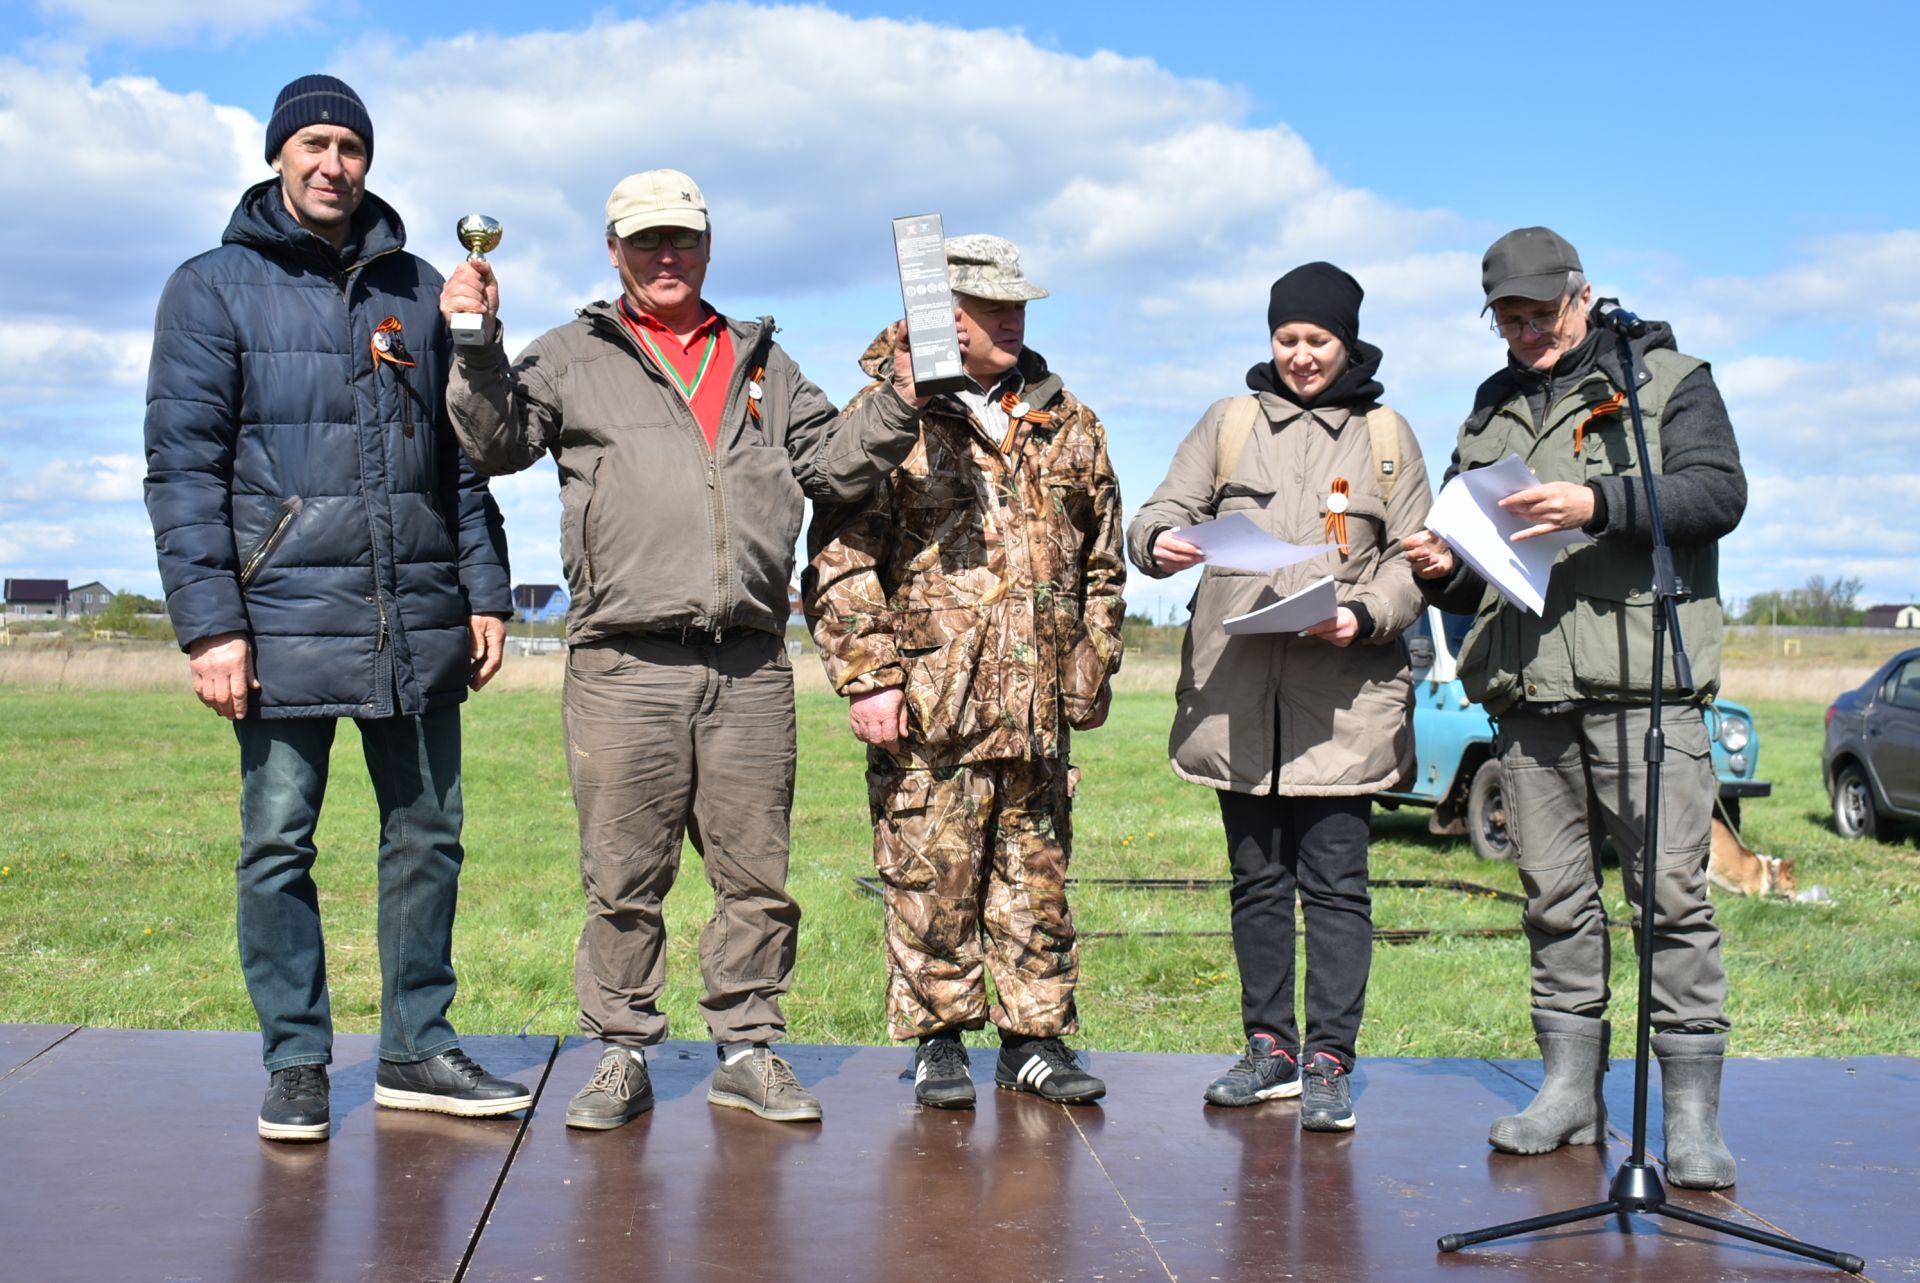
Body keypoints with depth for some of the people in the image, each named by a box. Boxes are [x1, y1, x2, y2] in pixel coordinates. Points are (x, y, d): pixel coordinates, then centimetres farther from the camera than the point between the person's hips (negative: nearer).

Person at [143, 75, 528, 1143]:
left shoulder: (418, 290, 14)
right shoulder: (214, 289, 3)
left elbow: (465, 456, 15)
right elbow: (184, 466, -3)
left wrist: (486, 593, 7)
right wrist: (210, 624, -11)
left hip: (420, 621, 3)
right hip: (285, 619, -3)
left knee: (428, 837, 7)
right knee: (279, 847, 2)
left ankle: (417, 1051, 19)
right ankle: (297, 1066, 13)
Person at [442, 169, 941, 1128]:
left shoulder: (761, 364, 21)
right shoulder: (574, 357, 12)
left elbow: (835, 465, 18)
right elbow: (498, 442, 0)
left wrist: (901, 403, 4)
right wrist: (476, 345, -13)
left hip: (750, 668, 3)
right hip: (624, 664, -2)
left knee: (757, 872, 7)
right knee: (623, 879, 2)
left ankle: (747, 1051, 19)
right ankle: (623, 1056, 15)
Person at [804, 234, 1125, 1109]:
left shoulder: (1067, 424, 14)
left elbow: (1101, 560, 20)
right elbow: (839, 559, -5)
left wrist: (1093, 668, 15)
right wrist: (867, 677, -12)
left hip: (1039, 708, 4)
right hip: (928, 703, -4)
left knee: (1036, 880, 9)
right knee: (932, 879, 0)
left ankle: (1035, 1037, 20)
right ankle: (938, 1040, 14)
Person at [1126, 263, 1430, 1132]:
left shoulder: (1385, 434, 11)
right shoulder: (1229, 423, 14)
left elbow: (1415, 556, 6)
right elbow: (1164, 510, 8)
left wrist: (1367, 615, -13)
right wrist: (1159, 541, -16)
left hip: (1343, 694, -2)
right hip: (1238, 692, 2)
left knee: (1334, 882, -5)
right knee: (1257, 879, 9)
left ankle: (1329, 1062, 0)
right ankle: (1270, 1047, 19)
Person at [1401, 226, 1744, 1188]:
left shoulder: (1666, 380, 9)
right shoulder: (1490, 413, 24)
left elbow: (1718, 492, -6)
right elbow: (1476, 557, 28)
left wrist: (1599, 504, -19)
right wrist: (1443, 570, 5)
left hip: (1641, 678, -5)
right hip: (1526, 687, 5)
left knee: (1670, 892, -8)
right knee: (1554, 895, 7)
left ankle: (1692, 1114, -3)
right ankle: (1571, 1089, 16)